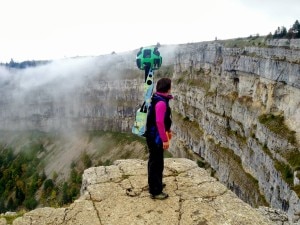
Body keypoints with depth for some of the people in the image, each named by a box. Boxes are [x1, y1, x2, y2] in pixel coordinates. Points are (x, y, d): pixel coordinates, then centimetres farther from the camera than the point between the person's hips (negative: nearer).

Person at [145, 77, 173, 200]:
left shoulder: (159, 99, 10)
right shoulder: (161, 102, -23)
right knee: (156, 163, -1)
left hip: (154, 136, 10)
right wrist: (165, 139, -24)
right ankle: (155, 191, 10)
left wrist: (168, 130, 27)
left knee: (156, 161, 22)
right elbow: (159, 122, -28)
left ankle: (156, 183, 39)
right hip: (155, 137, -10)